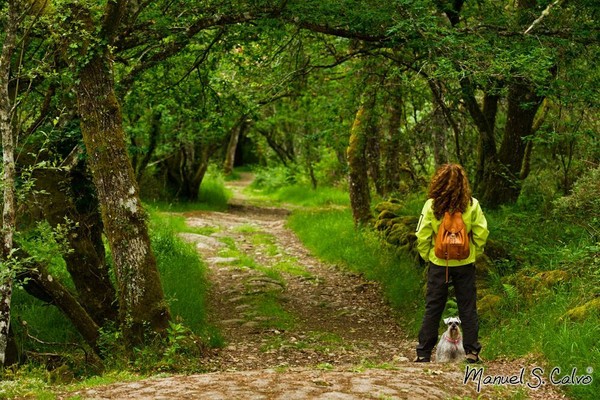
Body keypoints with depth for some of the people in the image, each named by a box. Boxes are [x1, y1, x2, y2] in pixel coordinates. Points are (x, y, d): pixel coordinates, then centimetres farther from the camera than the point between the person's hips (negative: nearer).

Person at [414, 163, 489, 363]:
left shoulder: (431, 205, -9)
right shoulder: (472, 204, -7)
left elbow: (422, 236, -8)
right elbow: (482, 232, -7)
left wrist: (426, 256, 7)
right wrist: (474, 253, 8)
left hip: (438, 263, 0)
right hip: (465, 264, 0)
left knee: (432, 308, 8)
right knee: (468, 307, 11)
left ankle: (423, 353, 10)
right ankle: (471, 350, 12)